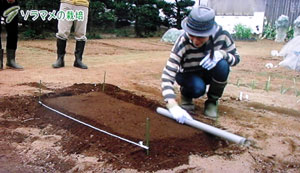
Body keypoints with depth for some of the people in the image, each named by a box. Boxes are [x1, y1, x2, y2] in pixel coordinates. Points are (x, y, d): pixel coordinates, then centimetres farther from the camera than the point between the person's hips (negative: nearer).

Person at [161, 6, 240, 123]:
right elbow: (167, 76, -39)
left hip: (209, 73, 3)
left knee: (222, 65, -31)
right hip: (188, 76, -2)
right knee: (198, 88, -36)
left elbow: (236, 58, -11)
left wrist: (222, 54, -36)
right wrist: (173, 107, -53)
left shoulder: (222, 35, -26)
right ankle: (185, 93, 3)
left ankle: (212, 101, -5)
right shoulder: (182, 43, -33)